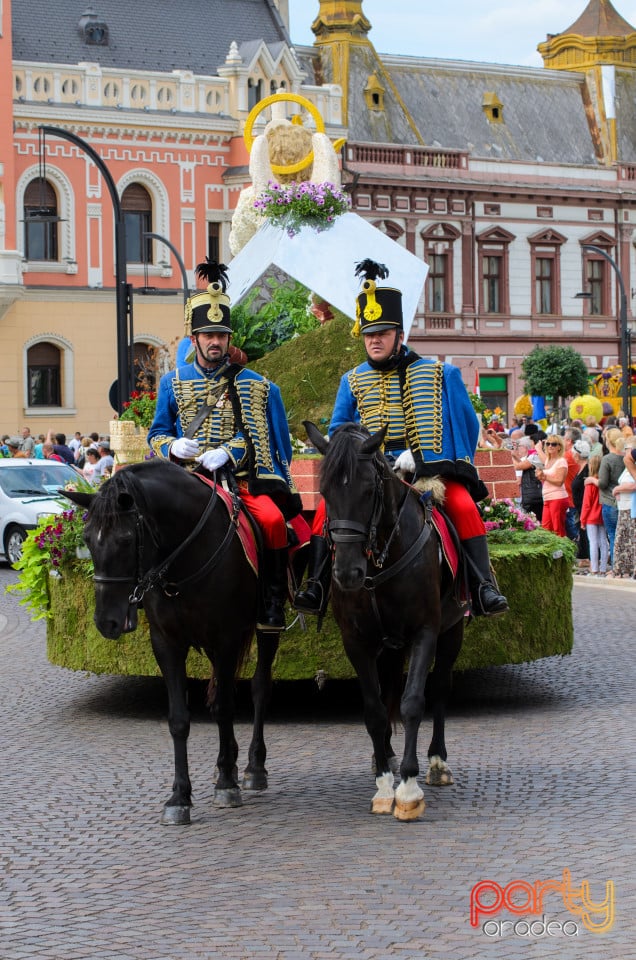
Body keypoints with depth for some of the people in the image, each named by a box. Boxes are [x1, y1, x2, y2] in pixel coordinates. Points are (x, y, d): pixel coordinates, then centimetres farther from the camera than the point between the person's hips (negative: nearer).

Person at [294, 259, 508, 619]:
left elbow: (465, 424, 0)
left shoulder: (437, 374, 4)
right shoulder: (353, 381, 13)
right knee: (329, 507, -23)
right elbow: (338, 431, 12)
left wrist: (417, 457, -13)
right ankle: (316, 587, -20)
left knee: (465, 506, -27)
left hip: (429, 468, -2)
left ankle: (484, 588, -23)